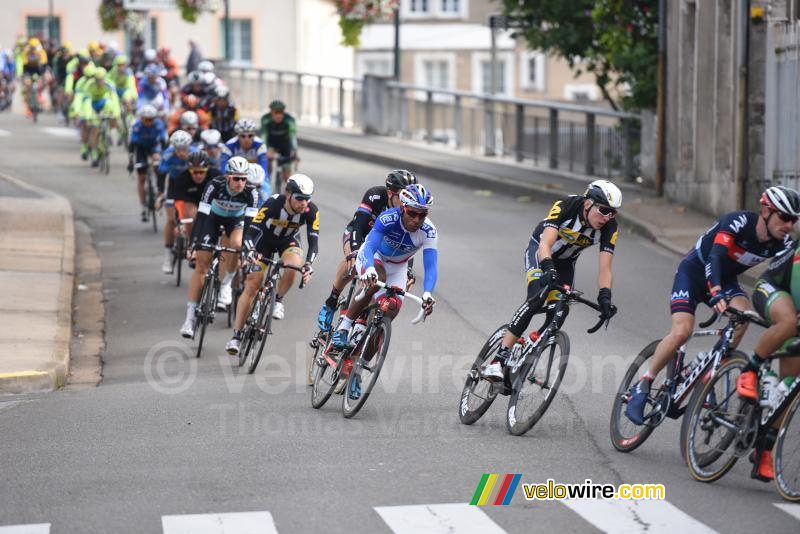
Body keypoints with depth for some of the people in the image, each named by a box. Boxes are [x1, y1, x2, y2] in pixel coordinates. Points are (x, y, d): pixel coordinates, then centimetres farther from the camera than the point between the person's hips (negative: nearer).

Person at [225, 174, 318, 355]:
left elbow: (313, 241, -29)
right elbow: (251, 231, -35)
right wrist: (250, 251, -53)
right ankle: (236, 335, 1)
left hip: (288, 241, 1)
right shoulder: (273, 204, -34)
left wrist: (308, 265, -45)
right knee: (251, 286, -6)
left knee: (293, 265, -33)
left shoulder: (311, 211, -28)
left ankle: (278, 300, -5)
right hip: (265, 239, -1)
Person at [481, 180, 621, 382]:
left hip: (565, 262, 4)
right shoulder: (566, 206, -33)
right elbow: (545, 244, -42)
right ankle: (499, 359, -33)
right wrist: (548, 269, -60)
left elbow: (604, 269, -26)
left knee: (559, 313, -14)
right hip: (539, 251, -4)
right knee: (537, 297, -30)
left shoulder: (609, 228, -24)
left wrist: (605, 297, -42)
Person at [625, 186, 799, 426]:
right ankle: (641, 387, -6)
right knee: (681, 331, -22)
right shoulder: (738, 222, -31)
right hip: (693, 272, -5)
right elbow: (715, 256, -44)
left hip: (725, 280, 5)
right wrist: (716, 294, -59)